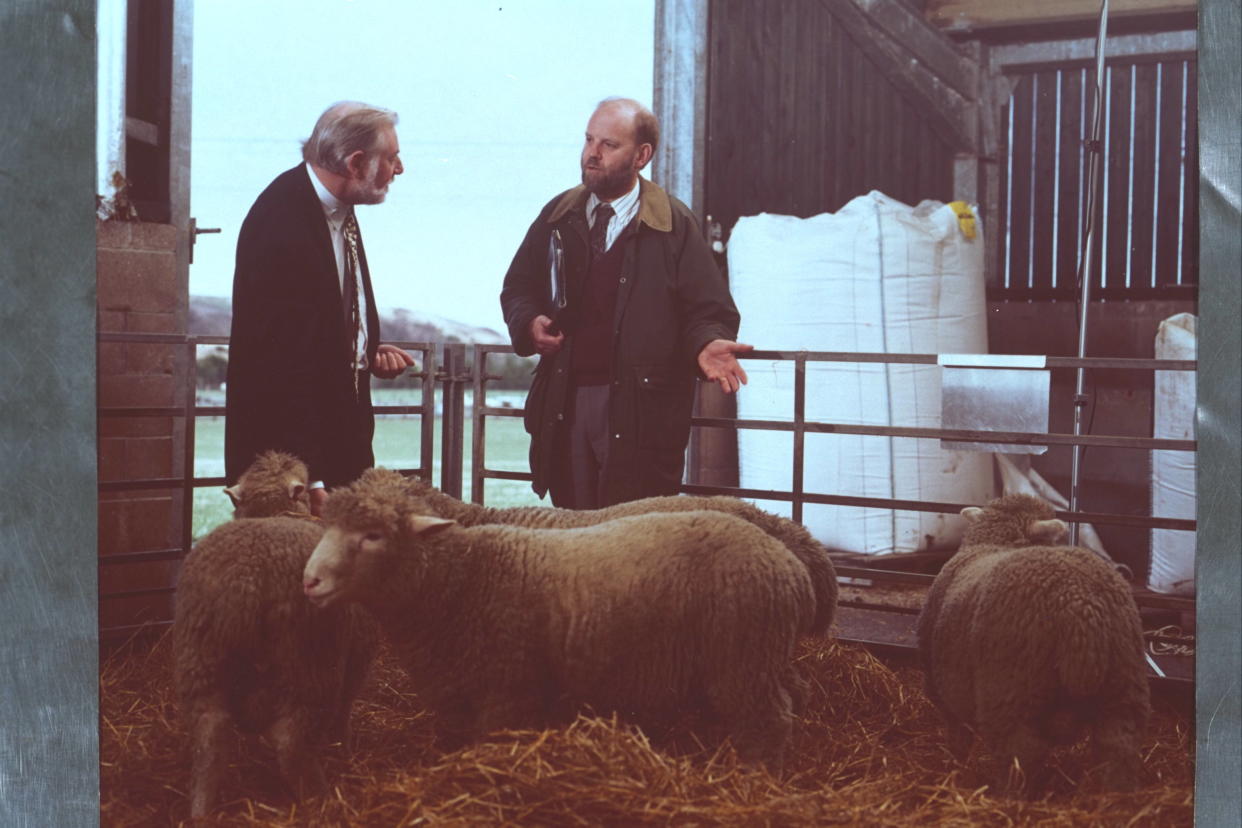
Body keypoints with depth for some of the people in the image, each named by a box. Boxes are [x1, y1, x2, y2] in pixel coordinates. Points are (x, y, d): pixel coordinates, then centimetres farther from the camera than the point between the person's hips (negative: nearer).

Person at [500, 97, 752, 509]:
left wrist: (706, 345, -23)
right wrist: (531, 323, -3)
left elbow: (708, 310, -1)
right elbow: (518, 287, 19)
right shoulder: (557, 216, 13)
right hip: (563, 405, 4)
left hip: (640, 410, -4)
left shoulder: (674, 224, 1)